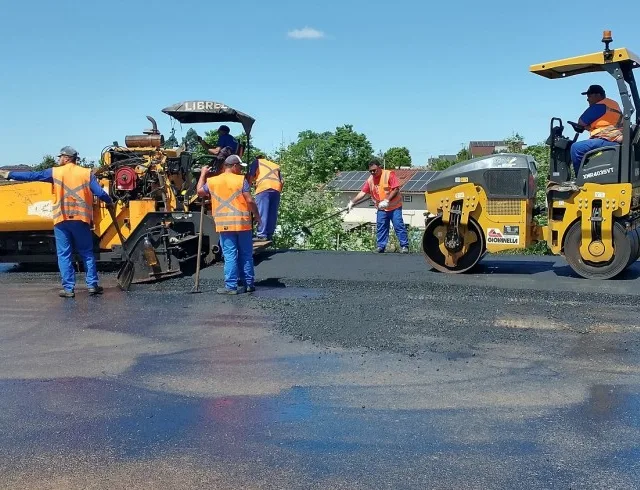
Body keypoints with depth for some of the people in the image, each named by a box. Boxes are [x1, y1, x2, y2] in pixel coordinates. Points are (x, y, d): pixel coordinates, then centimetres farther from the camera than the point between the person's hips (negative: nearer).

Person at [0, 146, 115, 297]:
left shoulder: (55, 172, 2)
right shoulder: (86, 173, 3)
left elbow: (32, 176, 5)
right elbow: (100, 192, -1)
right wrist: (110, 202, 19)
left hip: (62, 219, -1)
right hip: (81, 219, 1)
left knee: (64, 255, 5)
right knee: (87, 253, 10)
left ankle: (68, 288, 3)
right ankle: (92, 285, 9)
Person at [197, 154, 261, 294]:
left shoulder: (212, 181, 6)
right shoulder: (241, 180, -4)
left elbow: (200, 192, 23)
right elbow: (250, 201, -8)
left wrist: (203, 174, 33)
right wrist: (257, 216, 5)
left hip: (224, 224, 1)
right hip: (242, 223, -1)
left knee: (230, 256, 2)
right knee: (246, 255, 10)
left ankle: (231, 286, 0)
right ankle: (249, 284, 16)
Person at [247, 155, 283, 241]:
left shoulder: (257, 161, 22)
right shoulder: (276, 165, 34)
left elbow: (251, 176, 9)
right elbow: (282, 181, 21)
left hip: (263, 188, -4)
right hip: (276, 188, 4)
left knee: (262, 212, -7)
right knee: (273, 213, 5)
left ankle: (261, 234, -12)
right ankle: (269, 235, 3)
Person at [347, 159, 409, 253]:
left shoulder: (389, 174, -12)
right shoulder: (370, 180, 5)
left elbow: (396, 189, -17)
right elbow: (362, 193, 3)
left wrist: (387, 200, -25)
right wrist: (352, 202, -7)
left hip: (394, 207, -5)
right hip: (381, 209, 5)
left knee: (399, 226, -5)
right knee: (380, 228, 4)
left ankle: (404, 246, 0)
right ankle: (381, 247, 11)